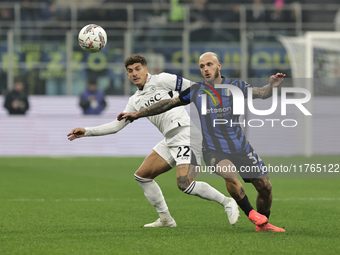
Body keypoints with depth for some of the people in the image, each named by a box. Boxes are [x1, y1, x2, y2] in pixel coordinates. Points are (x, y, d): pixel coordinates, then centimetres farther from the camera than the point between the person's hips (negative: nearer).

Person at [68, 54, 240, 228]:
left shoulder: (161, 80, -3)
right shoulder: (135, 100, 18)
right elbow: (116, 125, 20)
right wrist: (86, 132, 14)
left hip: (186, 134, -8)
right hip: (170, 140, 8)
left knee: (185, 185, -23)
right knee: (142, 176, 7)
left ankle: (227, 202, -5)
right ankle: (165, 218, 15)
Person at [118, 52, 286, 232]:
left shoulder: (235, 86, 0)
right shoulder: (196, 91, 1)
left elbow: (261, 93, -6)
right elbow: (168, 103, 8)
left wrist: (271, 86, -29)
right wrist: (137, 114, 9)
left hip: (240, 147, 2)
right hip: (213, 149, -2)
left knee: (265, 187, 1)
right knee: (230, 174, -33)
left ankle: (262, 224, 27)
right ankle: (250, 214, -15)